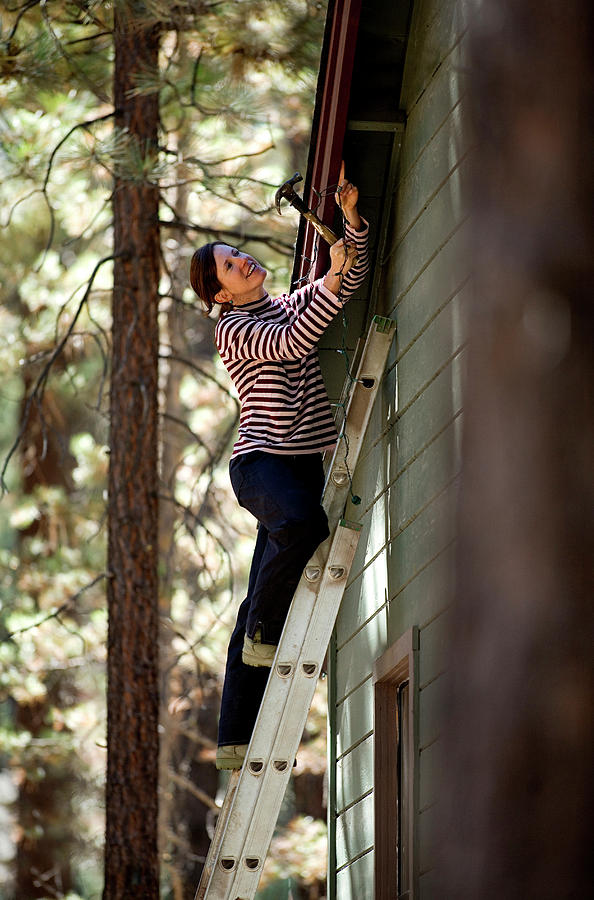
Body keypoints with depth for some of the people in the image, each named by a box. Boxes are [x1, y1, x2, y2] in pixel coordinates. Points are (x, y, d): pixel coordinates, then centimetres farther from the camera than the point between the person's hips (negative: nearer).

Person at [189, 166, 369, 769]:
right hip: (260, 459, -6)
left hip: (304, 462, 6)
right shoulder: (233, 330, -2)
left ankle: (236, 739, 0)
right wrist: (333, 280, -21)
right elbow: (292, 344, -17)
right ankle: (265, 629, -18)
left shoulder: (291, 304, 18)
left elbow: (349, 278, 17)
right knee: (301, 523, -40)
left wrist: (352, 221, 1)